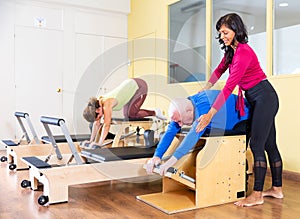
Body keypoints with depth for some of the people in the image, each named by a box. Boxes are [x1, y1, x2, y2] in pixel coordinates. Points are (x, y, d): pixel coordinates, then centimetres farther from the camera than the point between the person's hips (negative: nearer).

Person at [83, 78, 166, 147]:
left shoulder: (106, 104, -31)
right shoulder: (97, 104, -7)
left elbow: (107, 124, -34)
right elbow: (96, 123, 0)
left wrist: (100, 143, -34)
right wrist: (91, 141, -2)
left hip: (139, 86, -8)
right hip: (130, 86, 8)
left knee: (130, 115, -11)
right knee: (126, 115, 9)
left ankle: (154, 113, 5)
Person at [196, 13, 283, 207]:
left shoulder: (243, 52, -23)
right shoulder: (231, 50, 7)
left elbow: (229, 86, -28)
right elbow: (220, 70, 23)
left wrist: (210, 114, -29)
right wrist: (204, 90, 20)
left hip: (264, 98, -10)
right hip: (259, 99, 10)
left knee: (257, 145, -9)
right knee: (269, 144, 13)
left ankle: (257, 195, -2)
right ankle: (277, 189, 23)